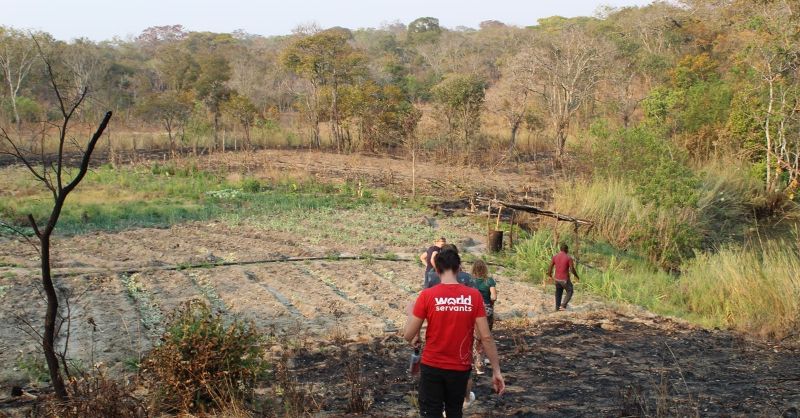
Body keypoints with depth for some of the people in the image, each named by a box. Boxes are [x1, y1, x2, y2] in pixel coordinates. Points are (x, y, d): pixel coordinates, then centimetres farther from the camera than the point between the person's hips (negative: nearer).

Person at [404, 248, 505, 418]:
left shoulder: (427, 295, -12)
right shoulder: (474, 296, -8)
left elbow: (408, 336, -8)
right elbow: (486, 337, -9)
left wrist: (411, 312, 10)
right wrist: (496, 370, -1)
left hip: (432, 367, -2)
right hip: (461, 368, 3)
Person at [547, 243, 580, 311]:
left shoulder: (555, 257, 0)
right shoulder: (569, 258, -13)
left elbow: (550, 267, 3)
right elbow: (572, 269, -15)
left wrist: (549, 274, 21)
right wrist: (576, 276, 2)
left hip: (557, 279, 5)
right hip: (565, 279, -5)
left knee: (558, 293, 20)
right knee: (569, 292, 12)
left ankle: (557, 307, 25)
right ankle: (563, 306, -2)